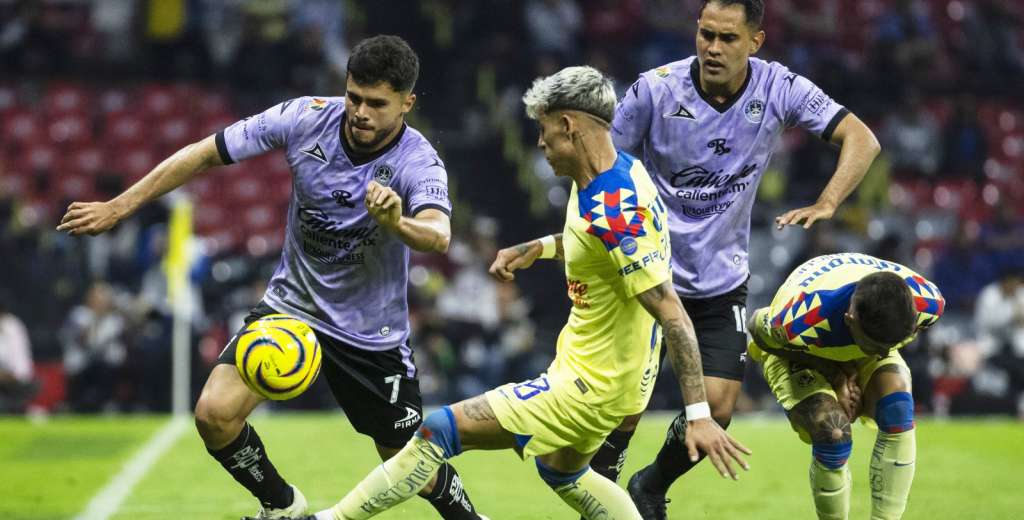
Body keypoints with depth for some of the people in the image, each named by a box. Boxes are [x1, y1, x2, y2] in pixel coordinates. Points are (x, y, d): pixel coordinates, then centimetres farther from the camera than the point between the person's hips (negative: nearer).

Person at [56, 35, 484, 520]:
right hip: (292, 303, 3)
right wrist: (118, 207, -7)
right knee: (214, 413, -17)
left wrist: (397, 223, -66)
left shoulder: (418, 163, -24)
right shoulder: (306, 118, -16)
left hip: (370, 332, -2)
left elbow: (438, 236, -44)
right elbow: (205, 153, -8)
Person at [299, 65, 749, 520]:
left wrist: (699, 414, -32)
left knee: (440, 431, -9)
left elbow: (672, 313, -30)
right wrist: (538, 248, 12)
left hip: (591, 387, -10)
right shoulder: (619, 171, 0)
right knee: (562, 472, 33)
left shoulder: (615, 212, -29)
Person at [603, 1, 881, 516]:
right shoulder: (654, 89, -14)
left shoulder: (779, 88, -10)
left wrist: (826, 203, -27)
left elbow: (861, 139, -12)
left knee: (717, 406, -4)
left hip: (722, 280, 2)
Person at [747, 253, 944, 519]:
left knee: (898, 406, -25)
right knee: (833, 434, -26)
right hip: (795, 355, -4)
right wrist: (836, 377, -22)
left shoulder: (927, 302, -32)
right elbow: (759, 332, -19)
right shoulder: (799, 323, -44)